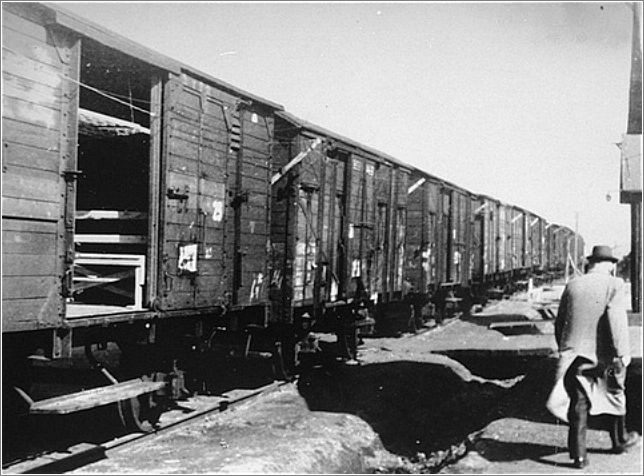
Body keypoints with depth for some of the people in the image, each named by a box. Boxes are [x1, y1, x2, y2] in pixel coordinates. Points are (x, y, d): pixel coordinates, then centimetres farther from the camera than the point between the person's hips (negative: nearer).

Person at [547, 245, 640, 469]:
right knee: (614, 395, 20)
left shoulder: (572, 285, 7)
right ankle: (619, 440, 39)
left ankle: (578, 454, 0)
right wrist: (621, 354, -17)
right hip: (603, 355, -2)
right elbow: (616, 319, -18)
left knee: (578, 404, 4)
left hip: (574, 355, 2)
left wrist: (564, 349, 23)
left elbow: (559, 323, 11)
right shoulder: (613, 284, -5)